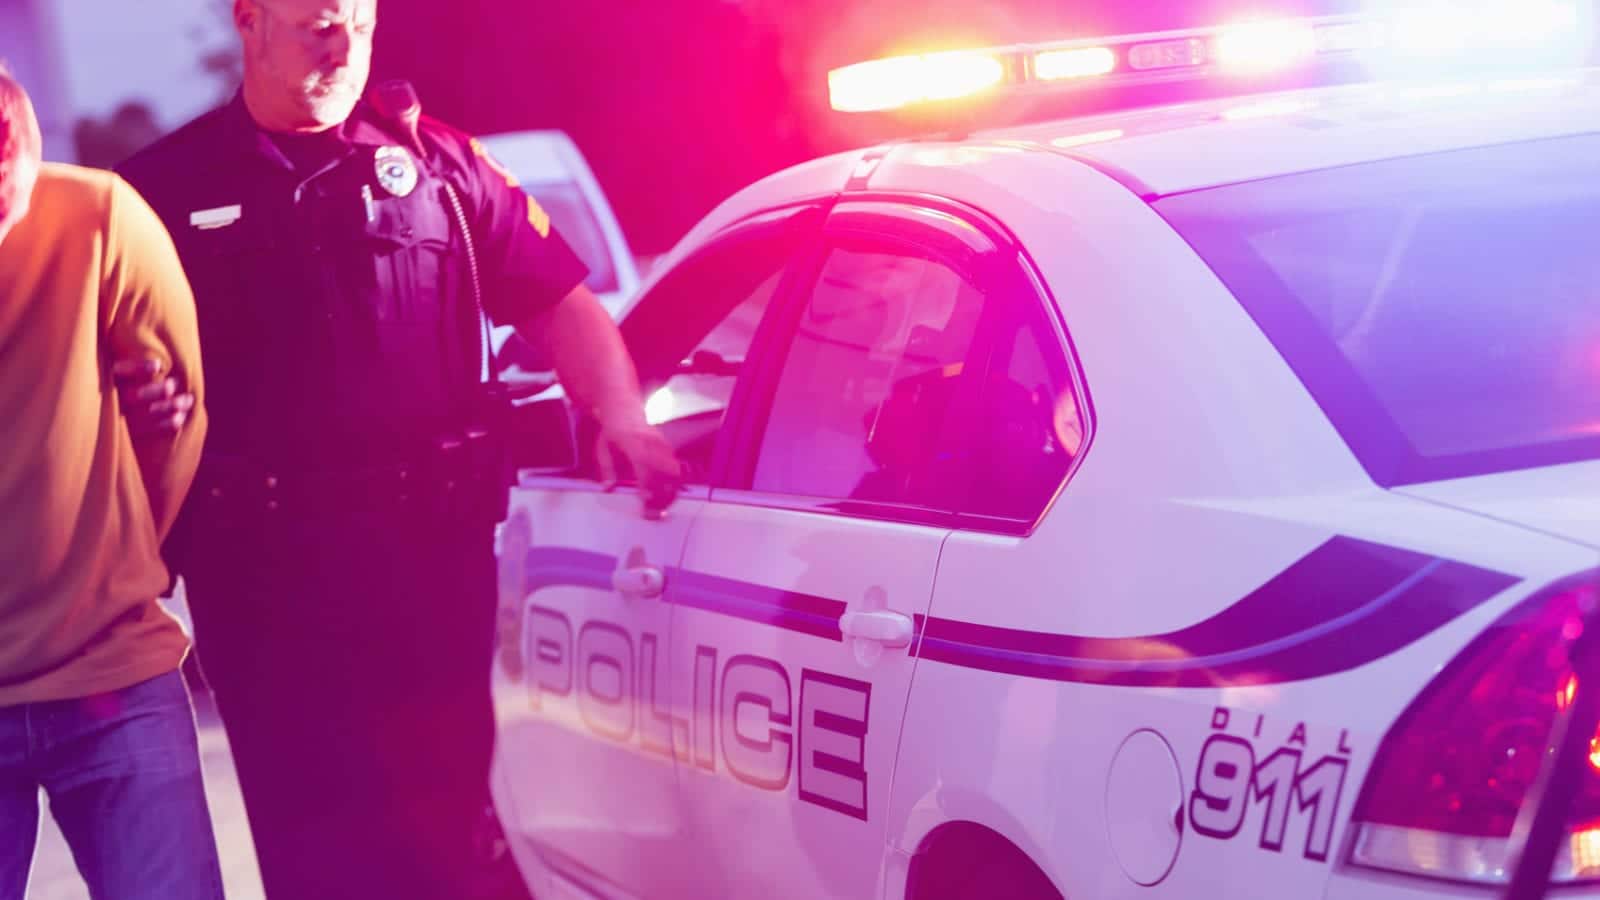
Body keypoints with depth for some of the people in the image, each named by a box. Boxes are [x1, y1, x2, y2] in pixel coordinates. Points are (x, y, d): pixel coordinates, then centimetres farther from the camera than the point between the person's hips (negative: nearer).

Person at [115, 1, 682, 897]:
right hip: (265, 565, -1)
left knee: (438, 815, 6)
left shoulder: (435, 162, 8)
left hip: (434, 545, 1)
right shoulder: (169, 187, 5)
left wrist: (620, 416, -4)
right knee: (313, 828, 4)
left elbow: (560, 300, 10)